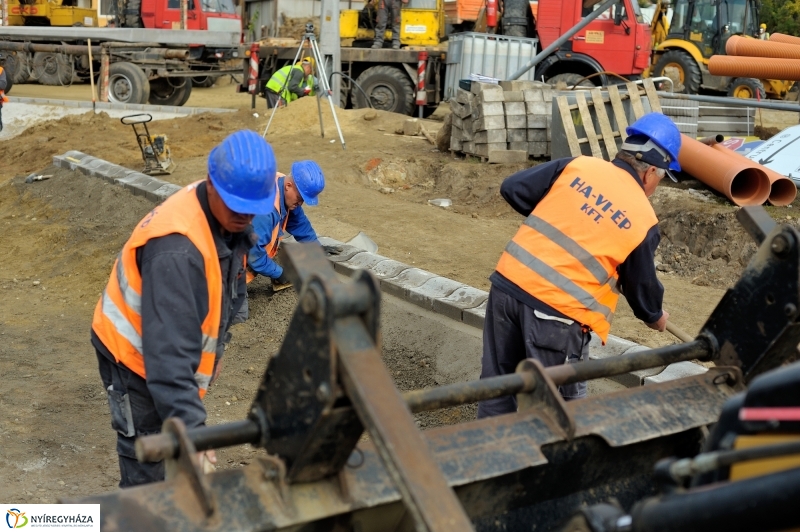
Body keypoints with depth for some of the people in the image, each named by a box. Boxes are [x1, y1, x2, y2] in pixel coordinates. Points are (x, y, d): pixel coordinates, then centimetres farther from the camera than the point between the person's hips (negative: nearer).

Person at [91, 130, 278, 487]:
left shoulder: (227, 220, -9)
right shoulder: (177, 248, -38)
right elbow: (169, 348, -42)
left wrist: (215, 347, 17)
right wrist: (191, 427, -45)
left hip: (176, 350, 9)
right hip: (137, 355, -9)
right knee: (147, 466, 1)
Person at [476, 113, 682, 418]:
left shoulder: (577, 165, 5)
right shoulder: (644, 221, -1)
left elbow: (512, 189, 7)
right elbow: (642, 285, 11)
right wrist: (655, 317, 33)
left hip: (507, 284, 5)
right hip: (558, 312, -4)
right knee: (560, 404, 14)